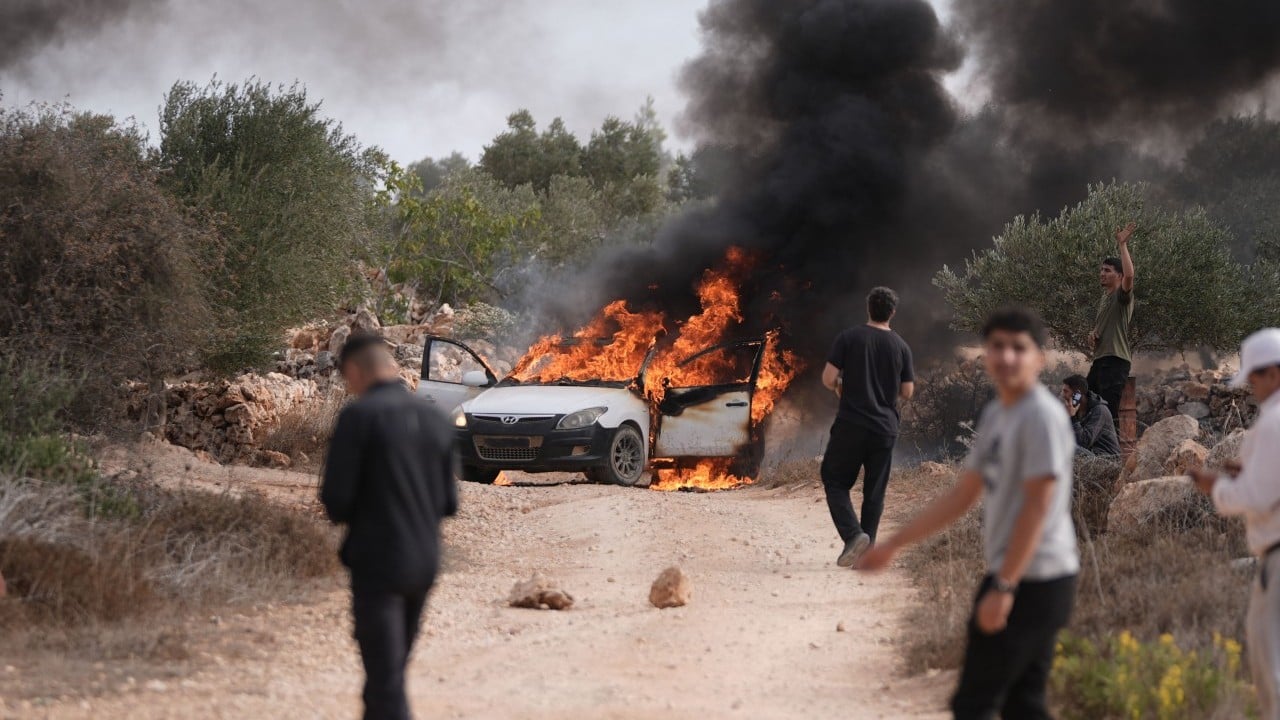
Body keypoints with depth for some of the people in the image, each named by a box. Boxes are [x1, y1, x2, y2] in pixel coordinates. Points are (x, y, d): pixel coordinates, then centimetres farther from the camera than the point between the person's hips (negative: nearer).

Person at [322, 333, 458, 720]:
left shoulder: (359, 416, -13)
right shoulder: (434, 419, 6)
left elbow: (336, 498, -14)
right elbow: (448, 502, 9)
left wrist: (348, 514, 7)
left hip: (378, 560, -7)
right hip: (425, 560, 7)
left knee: (385, 677, -6)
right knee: (392, 669, 21)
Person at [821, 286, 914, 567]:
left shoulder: (848, 338, -5)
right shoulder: (901, 347, 4)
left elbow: (828, 379, -8)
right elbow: (907, 392, 8)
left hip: (851, 425, -3)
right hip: (885, 429, 3)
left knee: (835, 481, 7)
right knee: (874, 492, 9)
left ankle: (853, 534, -14)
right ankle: (866, 551, 7)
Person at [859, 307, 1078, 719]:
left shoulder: (1042, 416, -15)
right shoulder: (996, 414, 14)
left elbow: (1037, 508, -19)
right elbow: (961, 498, 20)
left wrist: (1003, 587, -21)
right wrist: (893, 545, 22)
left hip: (1035, 581, -9)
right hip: (1013, 577, 9)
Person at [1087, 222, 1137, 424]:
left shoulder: (1122, 295, -7)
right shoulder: (1105, 297, 21)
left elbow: (1129, 275, -30)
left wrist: (1123, 245, -26)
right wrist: (1093, 334, 12)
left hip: (1116, 360, -10)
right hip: (1100, 358, 10)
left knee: (1109, 411, -14)